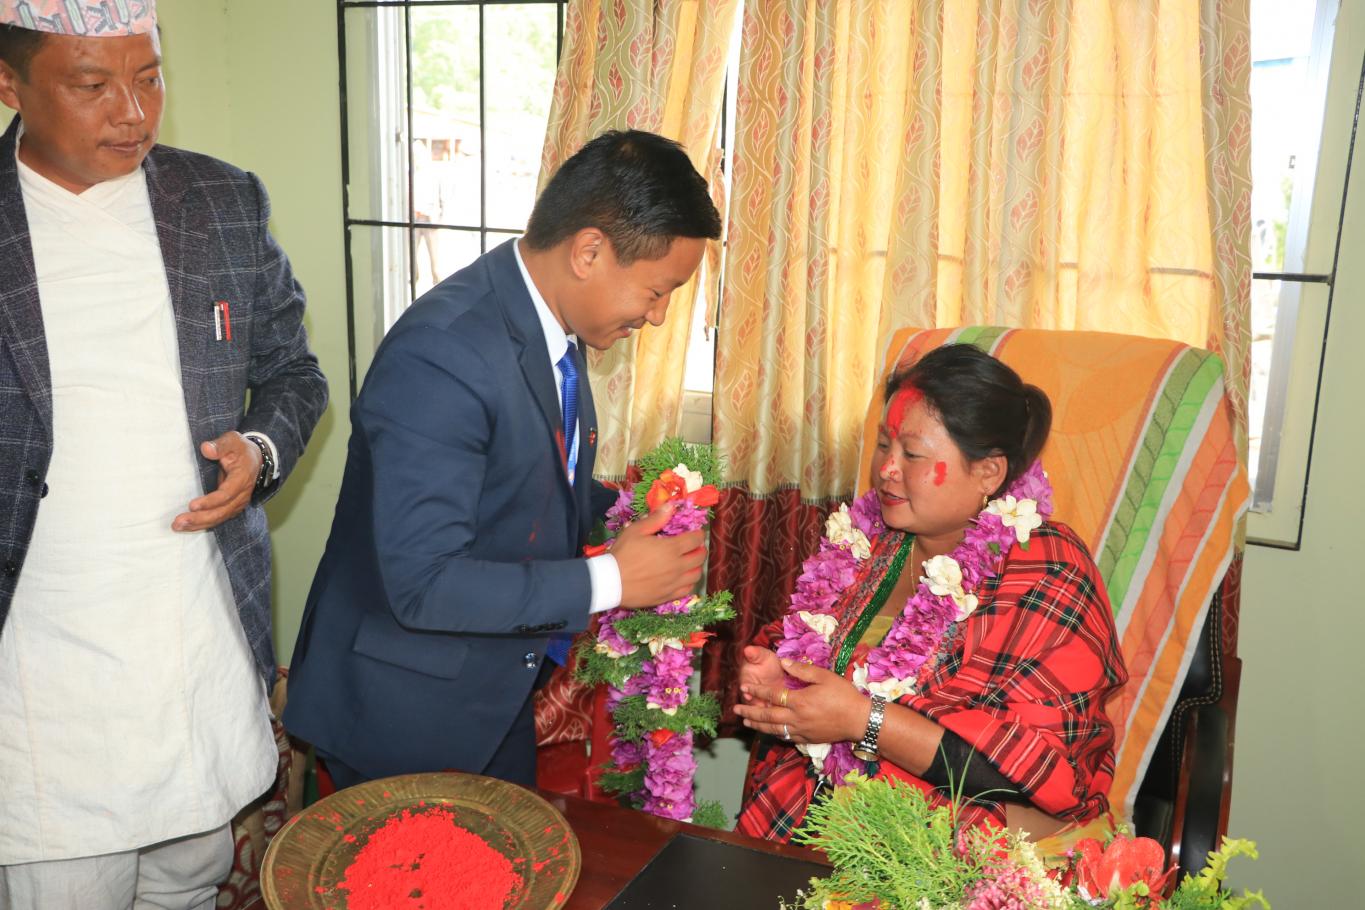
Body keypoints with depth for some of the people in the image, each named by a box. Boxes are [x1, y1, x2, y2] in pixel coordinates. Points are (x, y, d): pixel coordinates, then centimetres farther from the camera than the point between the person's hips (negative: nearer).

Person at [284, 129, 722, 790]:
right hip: (405, 711, -8)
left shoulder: (551, 323, -1)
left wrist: (632, 516, -2)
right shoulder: (439, 354, -29)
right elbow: (423, 582, -31)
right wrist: (610, 581, -25)